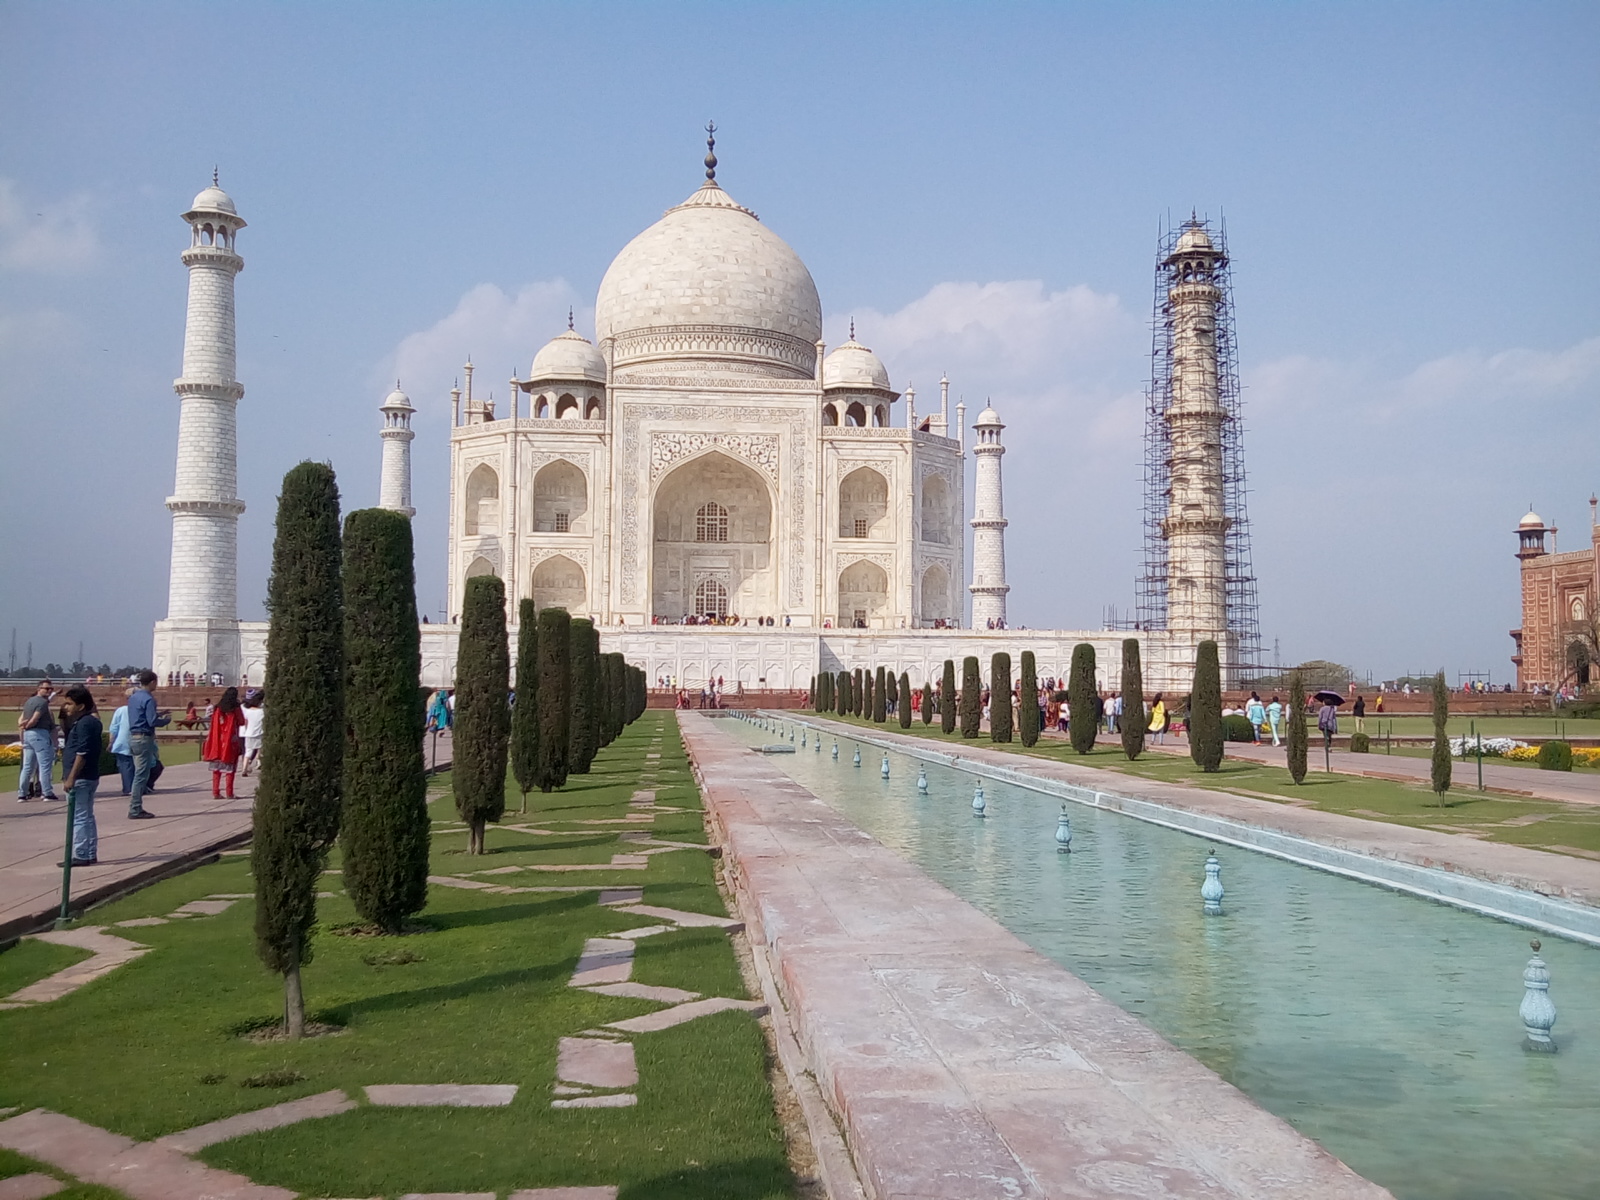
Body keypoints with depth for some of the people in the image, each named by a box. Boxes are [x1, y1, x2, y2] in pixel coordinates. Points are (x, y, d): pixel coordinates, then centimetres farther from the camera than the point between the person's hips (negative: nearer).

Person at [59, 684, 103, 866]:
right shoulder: (92, 721, 14)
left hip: (81, 778, -10)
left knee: (79, 818, -6)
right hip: (90, 776, 10)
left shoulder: (84, 724, -16)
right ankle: (91, 854, 18)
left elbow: (82, 753, -22)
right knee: (87, 817, 14)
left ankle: (80, 856, -3)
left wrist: (71, 778, -21)